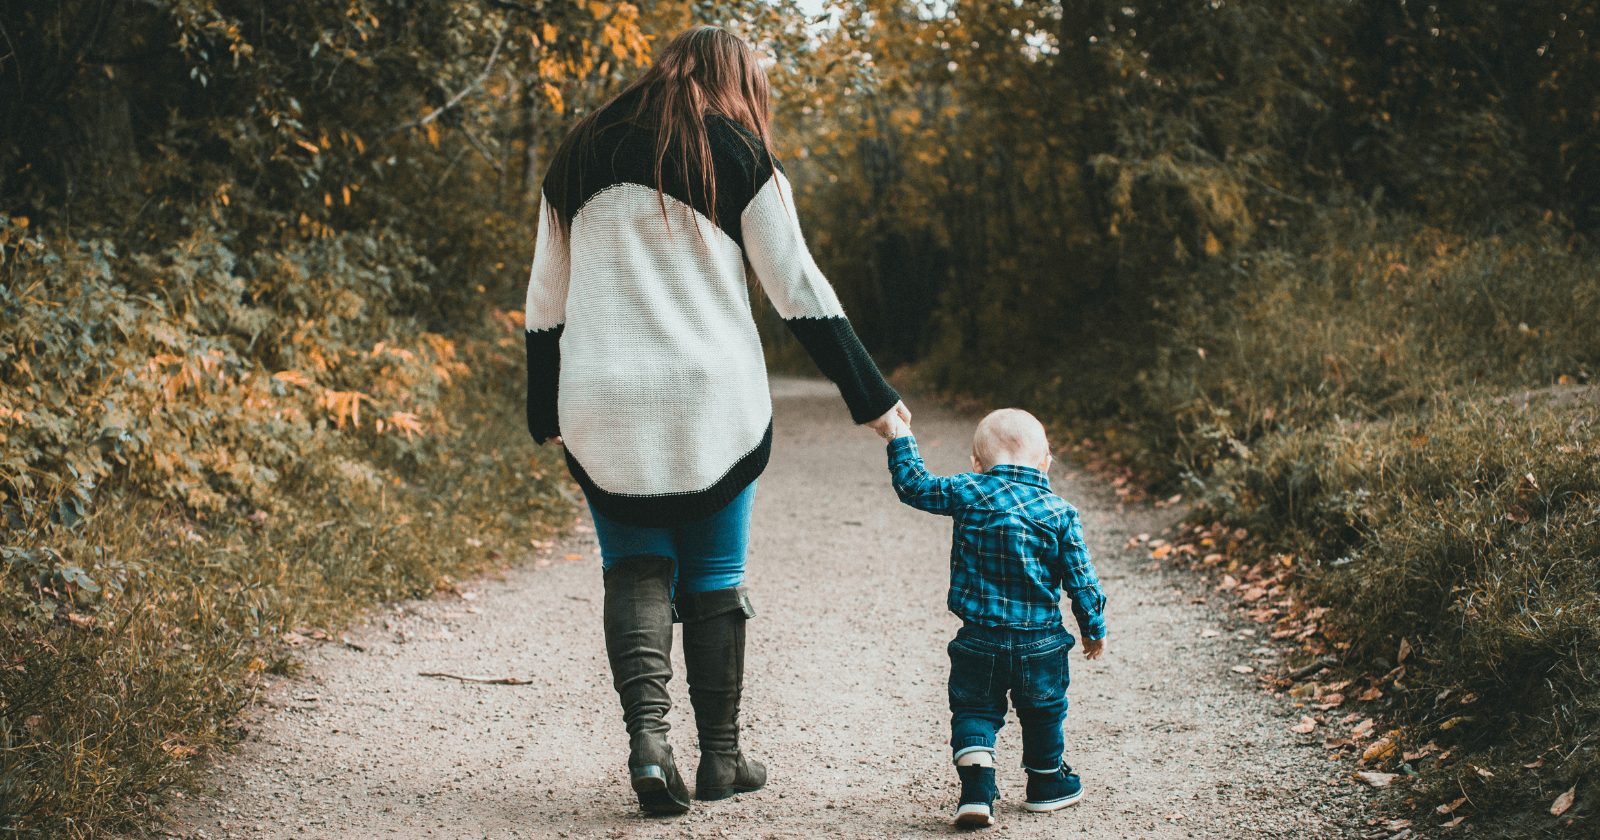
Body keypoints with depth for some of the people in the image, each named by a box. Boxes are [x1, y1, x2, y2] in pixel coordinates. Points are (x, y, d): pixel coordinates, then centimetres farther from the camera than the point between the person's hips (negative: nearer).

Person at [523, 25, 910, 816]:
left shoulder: (579, 157, 12)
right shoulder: (741, 159, 1)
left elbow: (544, 303, 13)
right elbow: (800, 292, -1)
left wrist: (546, 415, 21)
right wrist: (872, 397, 4)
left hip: (602, 408, 2)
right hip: (712, 404, -2)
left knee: (635, 569, 10)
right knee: (714, 577, 10)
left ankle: (646, 732, -10)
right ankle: (721, 757, 16)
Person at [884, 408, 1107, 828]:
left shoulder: (966, 493, -7)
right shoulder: (1059, 512, -6)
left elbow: (915, 486, 5)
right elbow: (1081, 580, -2)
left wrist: (900, 439, 18)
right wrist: (1094, 629, 12)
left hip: (979, 640, 0)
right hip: (1040, 643, 1)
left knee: (974, 711, 11)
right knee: (1043, 712, 21)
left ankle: (976, 789, -6)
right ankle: (1046, 782, 35)